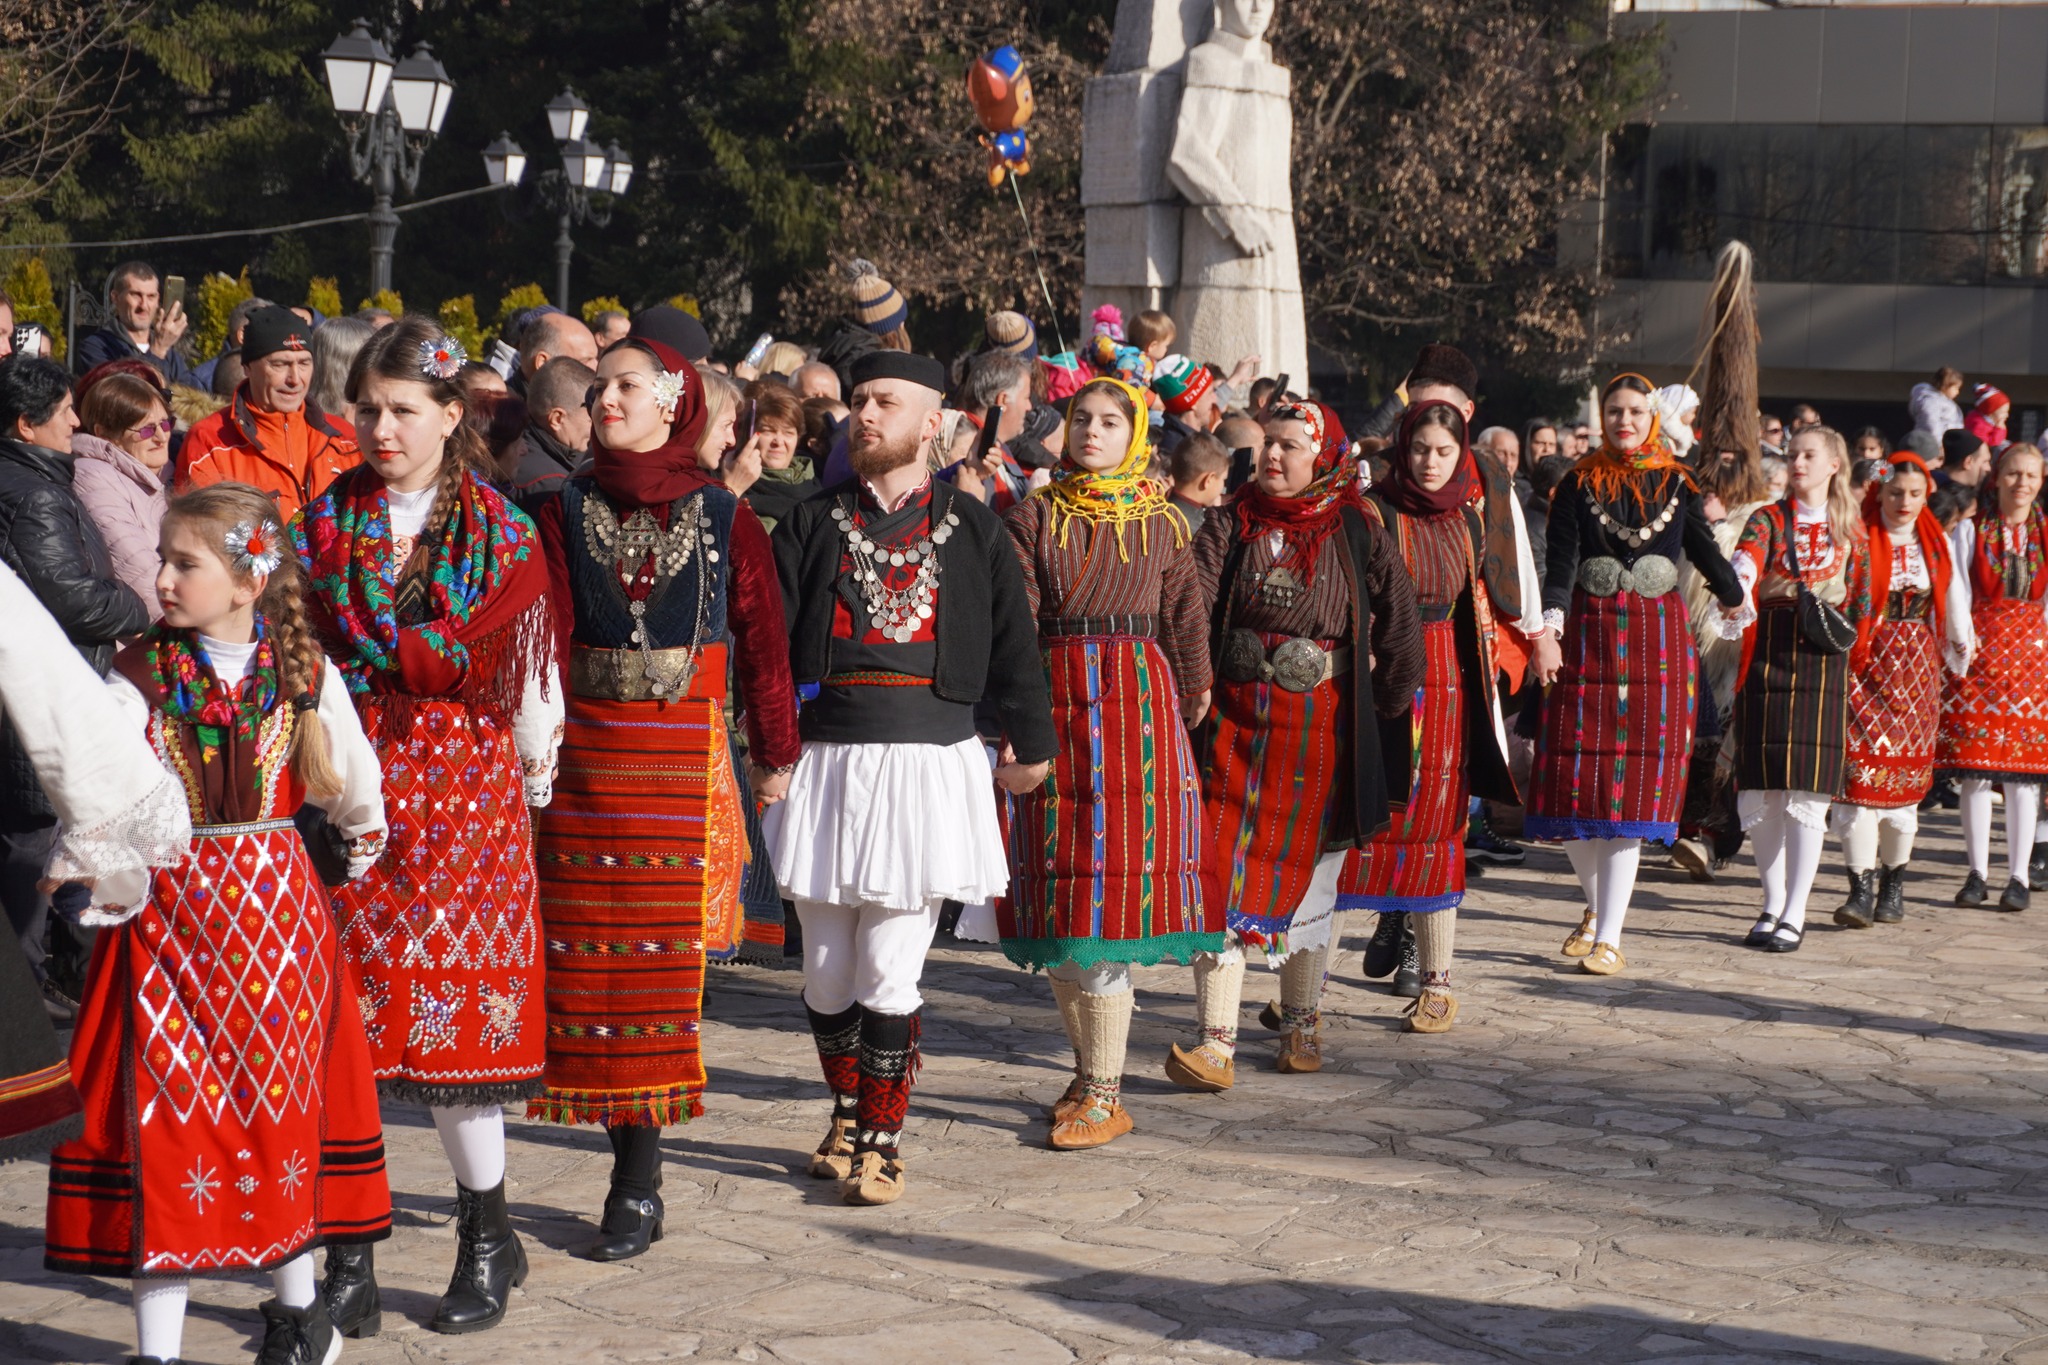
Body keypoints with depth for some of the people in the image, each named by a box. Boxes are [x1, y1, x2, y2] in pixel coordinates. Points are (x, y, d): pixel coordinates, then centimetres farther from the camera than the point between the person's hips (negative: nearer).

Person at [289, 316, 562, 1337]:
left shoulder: (500, 530, 2)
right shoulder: (326, 520, 9)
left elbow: (499, 665, -3)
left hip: (465, 789, -2)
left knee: (458, 1009, -1)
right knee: (345, 1011, -1)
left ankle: (487, 1235, 16)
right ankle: (348, 1254, 8)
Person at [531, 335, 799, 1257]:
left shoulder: (723, 516, 2)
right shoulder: (568, 510, 7)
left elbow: (762, 638, 5)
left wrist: (775, 754, 7)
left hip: (686, 760, -2)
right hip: (585, 755, 2)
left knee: (660, 958, -4)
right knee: (587, 957, 2)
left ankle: (637, 1185, 3)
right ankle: (635, 1178, 13)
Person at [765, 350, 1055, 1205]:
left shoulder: (971, 529, 6)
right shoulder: (813, 524, 8)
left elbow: (1013, 643, 11)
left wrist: (1029, 745, 13)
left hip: (930, 759, -2)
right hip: (828, 758, 2)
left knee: (890, 972, -4)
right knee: (827, 970, 9)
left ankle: (881, 1139, 9)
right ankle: (848, 1112, 30)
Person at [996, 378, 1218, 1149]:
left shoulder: (1162, 526, 6)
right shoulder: (1033, 518, 5)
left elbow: (1186, 627, 9)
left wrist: (1189, 713, 8)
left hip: (1134, 709, -1)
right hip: (1054, 707, 2)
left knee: (1112, 888, -5)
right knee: (1058, 899, 5)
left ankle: (1105, 1097, 1)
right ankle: (1088, 1069, 20)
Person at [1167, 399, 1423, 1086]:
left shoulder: (1357, 536, 0)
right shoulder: (1231, 528, 3)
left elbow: (1401, 627, 1)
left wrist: (1380, 706, 4)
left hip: (1321, 728, 0)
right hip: (1236, 723, 0)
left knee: (1307, 871, 10)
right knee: (1222, 874, -7)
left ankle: (1302, 1022, 28)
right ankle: (1217, 1043, -7)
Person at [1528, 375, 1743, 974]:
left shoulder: (1677, 484, 9)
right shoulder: (1580, 484, 5)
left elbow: (1707, 553, 14)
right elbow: (1560, 563, -5)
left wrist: (1741, 605, 8)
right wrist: (1549, 629, -19)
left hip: (1658, 638, 0)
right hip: (1589, 634, 0)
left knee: (1636, 786, -5)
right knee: (1574, 785, -2)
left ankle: (1609, 936, -1)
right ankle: (1597, 904, 25)